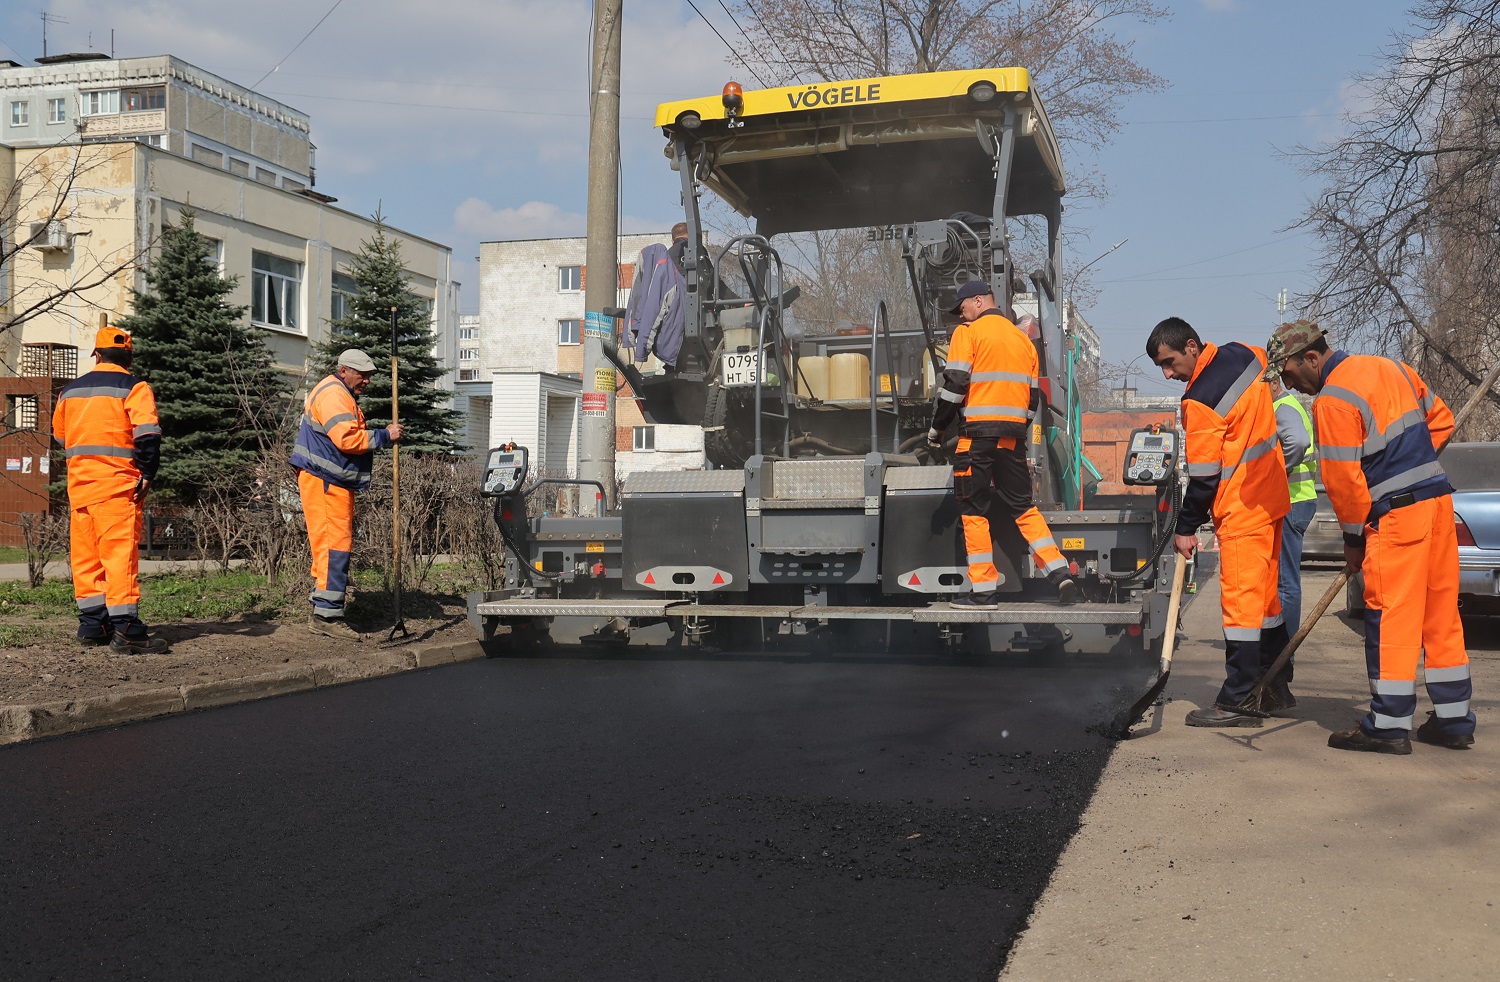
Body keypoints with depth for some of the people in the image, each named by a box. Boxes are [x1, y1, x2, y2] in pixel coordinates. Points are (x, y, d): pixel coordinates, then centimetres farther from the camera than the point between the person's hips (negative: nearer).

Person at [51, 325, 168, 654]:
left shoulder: (70, 390, 13)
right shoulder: (134, 388, -6)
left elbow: (60, 435, 24)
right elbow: (148, 435, -16)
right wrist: (147, 475, -10)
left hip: (78, 480, 6)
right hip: (118, 482, -5)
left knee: (84, 552, 13)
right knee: (120, 551, -8)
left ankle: (91, 623, 19)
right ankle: (125, 627, -14)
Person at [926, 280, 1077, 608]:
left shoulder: (968, 332, -1)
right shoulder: (1023, 338, 19)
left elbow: (955, 384, -8)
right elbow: (1033, 394, 20)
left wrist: (937, 428, 1)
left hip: (979, 433, -6)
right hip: (1014, 434, 6)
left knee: (974, 510, 0)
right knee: (1023, 507, 13)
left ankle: (983, 591, -1)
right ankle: (1060, 574, 2)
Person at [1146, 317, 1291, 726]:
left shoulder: (1201, 400, -21)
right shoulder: (1244, 355, 4)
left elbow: (1203, 474, -18)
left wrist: (1186, 528, -7)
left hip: (1241, 510, -9)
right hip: (1270, 498, 9)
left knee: (1240, 600, -6)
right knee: (1265, 596, 15)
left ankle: (1237, 702, -3)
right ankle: (1274, 688, 24)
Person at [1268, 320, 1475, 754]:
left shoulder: (1332, 401, -14)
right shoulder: (1388, 367, 12)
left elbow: (1343, 479, -13)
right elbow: (1440, 418, 19)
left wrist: (1354, 537, -1)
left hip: (1398, 512, -9)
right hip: (1438, 498, 9)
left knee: (1390, 619, -3)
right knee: (1441, 613, 12)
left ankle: (1389, 725, 0)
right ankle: (1453, 719, 18)